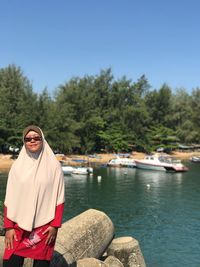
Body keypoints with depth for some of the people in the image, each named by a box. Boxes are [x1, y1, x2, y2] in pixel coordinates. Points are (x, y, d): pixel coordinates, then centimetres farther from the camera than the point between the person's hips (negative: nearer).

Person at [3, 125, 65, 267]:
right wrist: (8, 227, -2)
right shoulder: (17, 165, 4)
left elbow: (59, 198, -1)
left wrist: (55, 225, -7)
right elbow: (9, 199, 4)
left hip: (44, 227, -1)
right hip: (19, 226, 2)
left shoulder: (54, 165, -2)